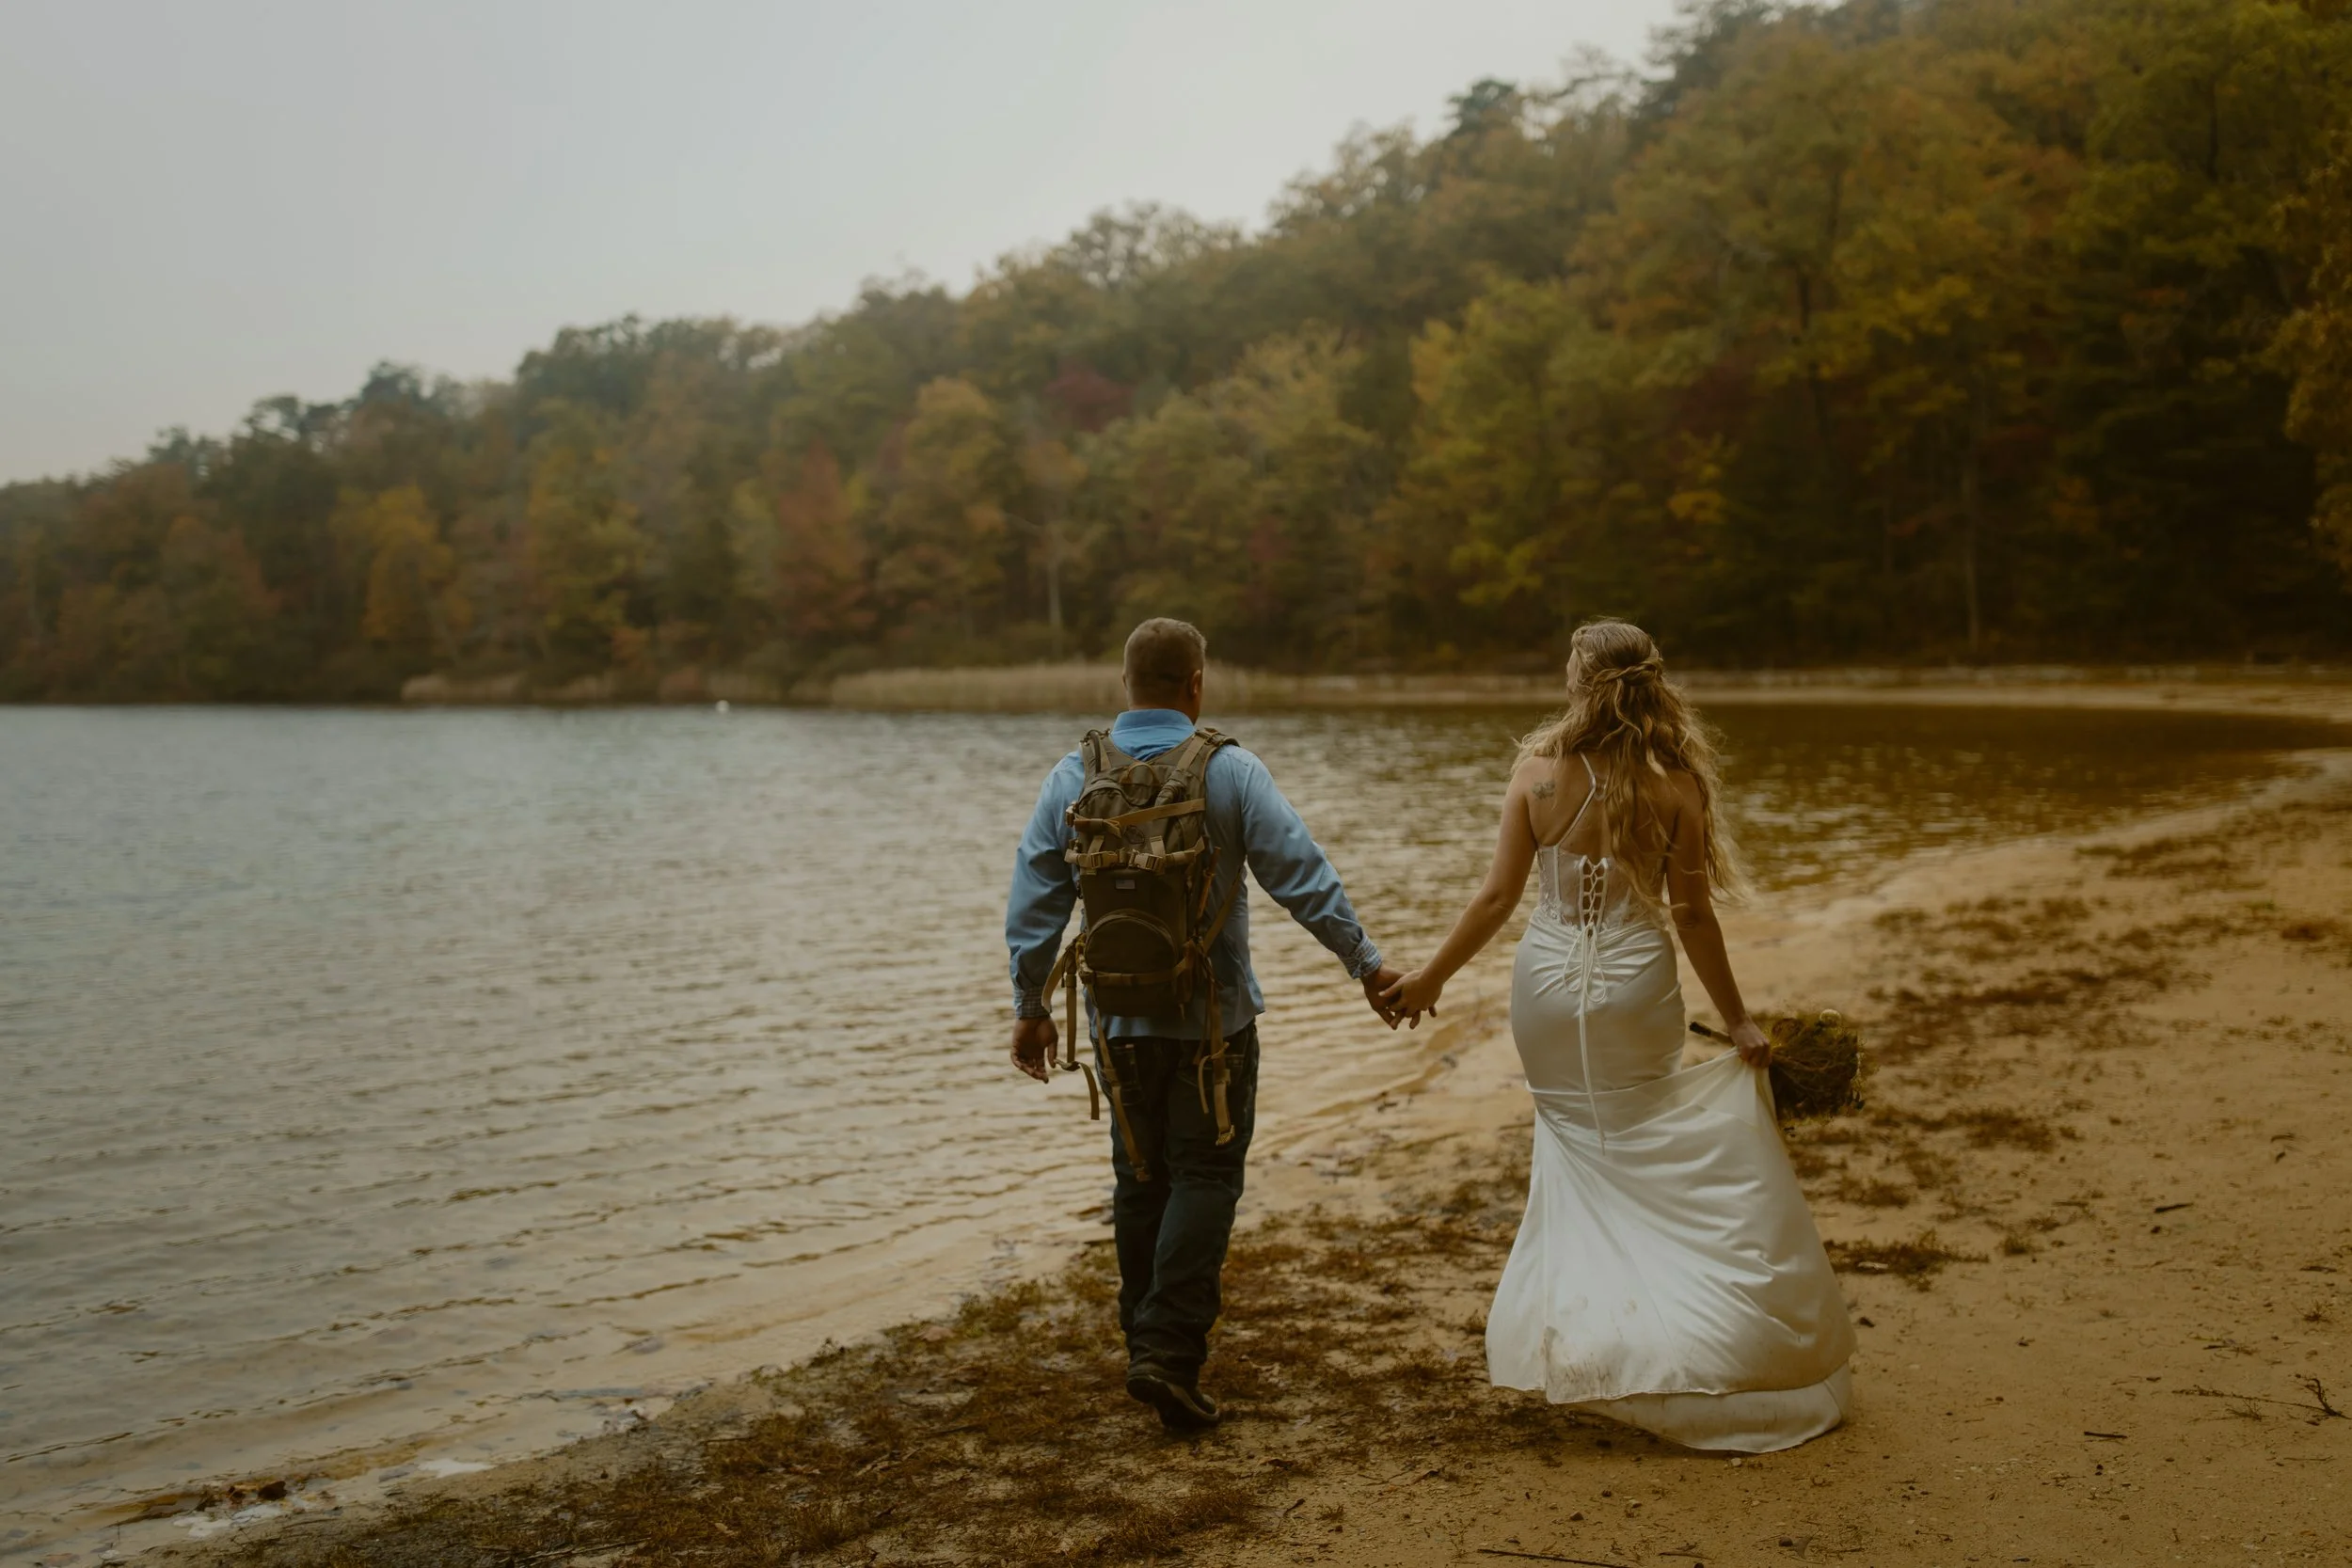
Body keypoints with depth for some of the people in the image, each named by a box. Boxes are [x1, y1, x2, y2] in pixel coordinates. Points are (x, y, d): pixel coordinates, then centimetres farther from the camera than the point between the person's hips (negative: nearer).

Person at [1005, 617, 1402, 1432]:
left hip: (1120, 1019, 3)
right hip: (1213, 1015, -3)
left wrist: (1030, 1007, 10)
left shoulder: (1072, 777, -1)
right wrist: (1366, 966, -1)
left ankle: (1149, 1342, 24)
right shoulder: (1231, 772, -9)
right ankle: (1170, 1352, -6)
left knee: (1140, 1180, 15)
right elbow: (1305, 878, -9)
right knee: (1204, 1177, 3)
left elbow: (1033, 906, 1)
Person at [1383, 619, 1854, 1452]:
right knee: (1640, 1156, 15)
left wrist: (1432, 975, 5)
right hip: (1634, 988, -1)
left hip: (1547, 981, 1)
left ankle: (1560, 1321, 23)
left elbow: (1498, 894, -7)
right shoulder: (1675, 785, -10)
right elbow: (1692, 915, -7)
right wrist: (1737, 1020, 3)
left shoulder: (1537, 772, -9)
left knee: (1568, 1135, 19)